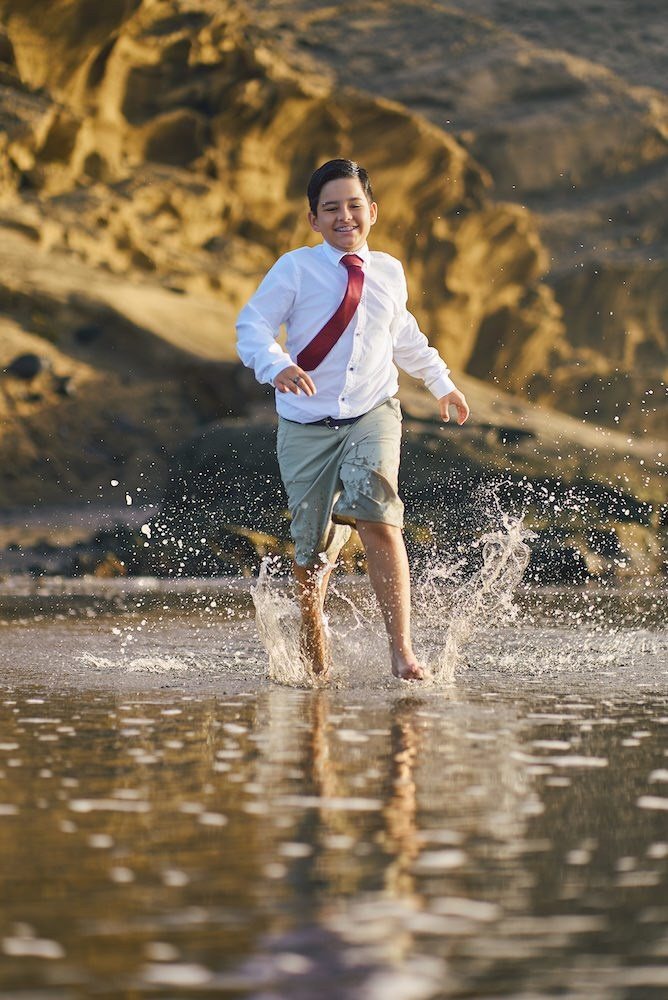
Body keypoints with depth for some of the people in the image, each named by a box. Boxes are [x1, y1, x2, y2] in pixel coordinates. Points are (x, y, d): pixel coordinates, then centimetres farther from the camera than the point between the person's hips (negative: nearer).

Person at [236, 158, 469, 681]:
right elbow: (253, 324, -7)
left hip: (372, 417, 1)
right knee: (314, 544, 5)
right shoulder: (295, 269, -3)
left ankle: (402, 651, -21)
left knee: (378, 521, -22)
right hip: (306, 425, -1)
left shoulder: (389, 273, 8)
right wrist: (277, 365, -27)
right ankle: (314, 651, 32)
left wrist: (441, 382, 37)